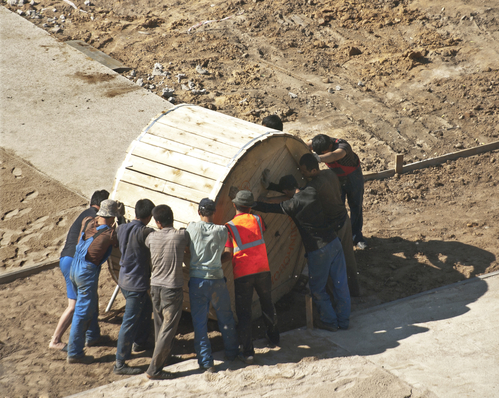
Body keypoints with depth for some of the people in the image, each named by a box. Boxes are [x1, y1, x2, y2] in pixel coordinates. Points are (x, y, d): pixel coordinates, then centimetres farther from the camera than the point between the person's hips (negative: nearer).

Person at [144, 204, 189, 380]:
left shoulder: (152, 237, -2)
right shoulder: (181, 235, -12)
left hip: (155, 286, 5)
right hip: (172, 288, -5)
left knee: (160, 326, 18)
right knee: (168, 329, -1)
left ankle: (164, 357, 32)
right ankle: (154, 369, -3)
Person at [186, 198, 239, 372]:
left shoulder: (192, 227, -4)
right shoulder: (222, 231, -3)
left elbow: (187, 251, 7)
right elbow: (227, 255, 4)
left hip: (197, 280, -1)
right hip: (217, 279, 1)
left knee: (199, 322, 5)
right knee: (226, 319, 19)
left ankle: (206, 362, 3)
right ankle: (232, 352, 33)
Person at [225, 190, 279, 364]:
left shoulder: (230, 226, -6)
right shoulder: (257, 219, 4)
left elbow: (227, 253, -11)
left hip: (242, 274, -3)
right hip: (262, 270, 3)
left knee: (243, 312, 1)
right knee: (267, 304, 23)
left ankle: (247, 352, -2)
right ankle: (273, 337, 40)